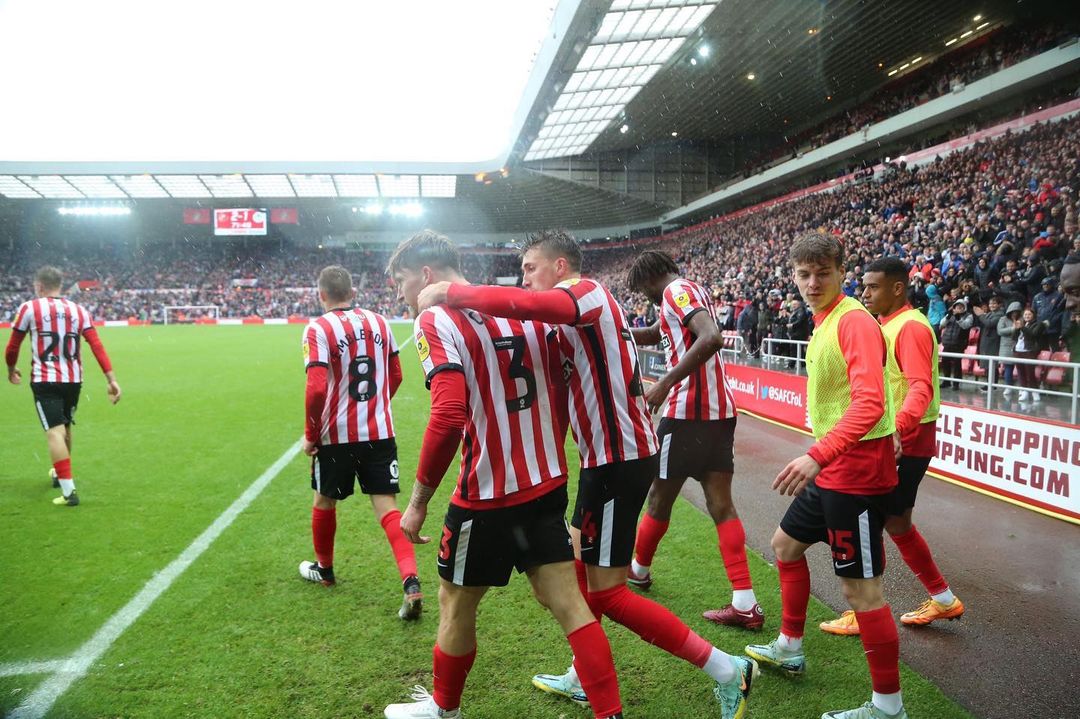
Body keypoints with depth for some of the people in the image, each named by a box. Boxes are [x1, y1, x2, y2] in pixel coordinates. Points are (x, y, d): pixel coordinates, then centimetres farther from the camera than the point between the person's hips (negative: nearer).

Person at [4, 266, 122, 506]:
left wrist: (12, 370, 25)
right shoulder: (79, 310, 6)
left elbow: (12, 347, 5)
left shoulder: (29, 308, -2)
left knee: (54, 432, -8)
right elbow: (97, 346, -3)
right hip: (73, 380, 4)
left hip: (45, 380, -4)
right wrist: (111, 379, -5)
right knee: (65, 428, 22)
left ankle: (69, 491, -15)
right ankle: (60, 473, 42)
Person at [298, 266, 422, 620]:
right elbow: (395, 376, 13)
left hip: (337, 435, -3)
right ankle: (411, 582, -12)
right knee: (387, 508, 3)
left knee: (325, 501, 20)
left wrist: (310, 435, -6)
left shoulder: (318, 329, -11)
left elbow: (317, 389, -20)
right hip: (380, 432, 3)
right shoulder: (379, 322, 5)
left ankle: (323, 568, 42)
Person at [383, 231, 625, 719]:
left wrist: (418, 502, -15)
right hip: (547, 484, 6)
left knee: (456, 604, 16)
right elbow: (562, 392, 11)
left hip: (488, 495, -6)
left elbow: (448, 418, -24)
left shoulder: (435, 320, -13)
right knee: (567, 602, 11)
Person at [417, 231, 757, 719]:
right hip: (612, 455, 10)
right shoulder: (582, 311, 17)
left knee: (606, 592, -4)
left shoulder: (585, 292, -13)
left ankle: (727, 670, 4)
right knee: (580, 566, 20)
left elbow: (519, 304, -34)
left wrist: (447, 293, -22)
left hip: (620, 459, -10)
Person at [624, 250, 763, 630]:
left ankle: (638, 569, 32)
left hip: (688, 412, -9)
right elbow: (653, 334, 33)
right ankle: (745, 603, 0)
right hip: (720, 409, 9)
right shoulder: (692, 291, 20)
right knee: (721, 504, 4)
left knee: (660, 497, 11)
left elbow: (711, 337, -27)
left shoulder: (676, 291, -9)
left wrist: (666, 382, -27)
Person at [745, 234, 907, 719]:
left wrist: (817, 455, -38)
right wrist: (820, 458, 16)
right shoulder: (823, 323, 10)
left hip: (856, 473, -10)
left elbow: (870, 402, -30)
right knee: (786, 544, 22)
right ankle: (789, 649, 40)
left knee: (860, 587, -2)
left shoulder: (854, 321, -18)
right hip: (829, 471, 10)